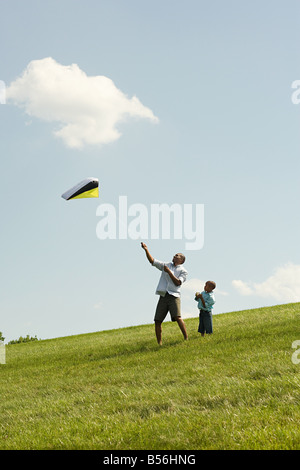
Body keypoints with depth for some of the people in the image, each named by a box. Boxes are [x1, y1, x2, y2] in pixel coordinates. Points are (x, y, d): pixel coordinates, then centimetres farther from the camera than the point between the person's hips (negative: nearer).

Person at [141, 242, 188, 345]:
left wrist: (169, 272, -9)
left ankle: (186, 339, -19)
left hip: (174, 296, -4)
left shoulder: (183, 271, 7)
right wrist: (146, 250, 5)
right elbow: (152, 261, 15)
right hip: (163, 297, 4)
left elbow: (178, 282, -7)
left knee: (177, 317, -23)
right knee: (157, 321, -2)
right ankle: (159, 343, 6)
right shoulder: (166, 266, 19)